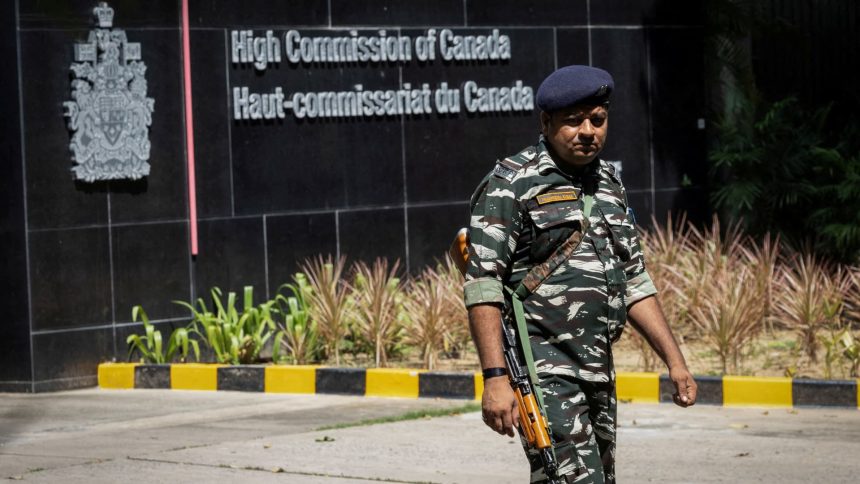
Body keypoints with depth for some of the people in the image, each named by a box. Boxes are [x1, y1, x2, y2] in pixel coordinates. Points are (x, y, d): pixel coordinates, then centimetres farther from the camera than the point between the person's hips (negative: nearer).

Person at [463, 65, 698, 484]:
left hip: (598, 371, 8)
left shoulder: (609, 185, 17)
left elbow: (634, 281, 22)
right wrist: (495, 378, -21)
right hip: (542, 370, -8)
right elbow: (483, 285, -13)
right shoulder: (511, 185, -7)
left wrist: (674, 360, 16)